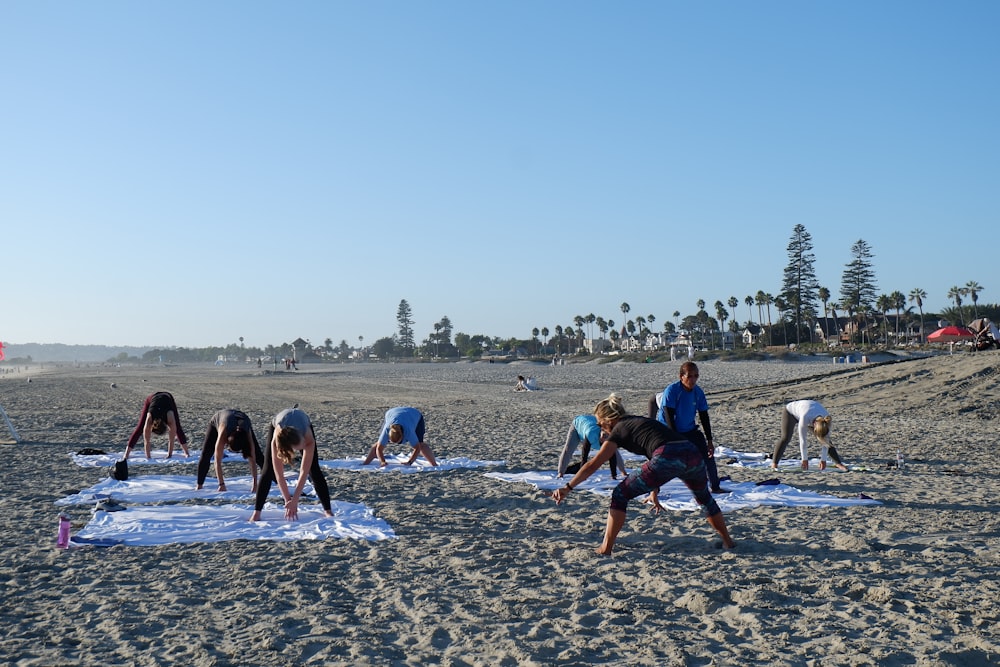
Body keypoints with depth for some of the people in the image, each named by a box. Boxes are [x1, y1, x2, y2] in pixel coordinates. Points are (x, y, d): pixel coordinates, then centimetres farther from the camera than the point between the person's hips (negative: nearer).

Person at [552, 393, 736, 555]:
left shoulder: (619, 430, 13)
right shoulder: (641, 421, 34)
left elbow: (593, 464, 8)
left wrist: (567, 487, 10)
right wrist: (654, 492, 46)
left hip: (667, 458, -7)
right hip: (692, 453, 7)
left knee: (620, 495, 8)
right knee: (704, 497, 36)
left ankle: (605, 548, 6)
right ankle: (727, 541, 46)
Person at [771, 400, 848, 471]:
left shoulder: (826, 421, -32)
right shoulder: (805, 418, -46)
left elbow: (825, 441, -21)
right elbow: (802, 440, -37)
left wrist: (823, 459, -18)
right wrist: (805, 459, -29)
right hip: (790, 411, -4)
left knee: (826, 439, -5)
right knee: (785, 438, -23)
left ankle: (838, 463, 1)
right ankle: (774, 463, -21)